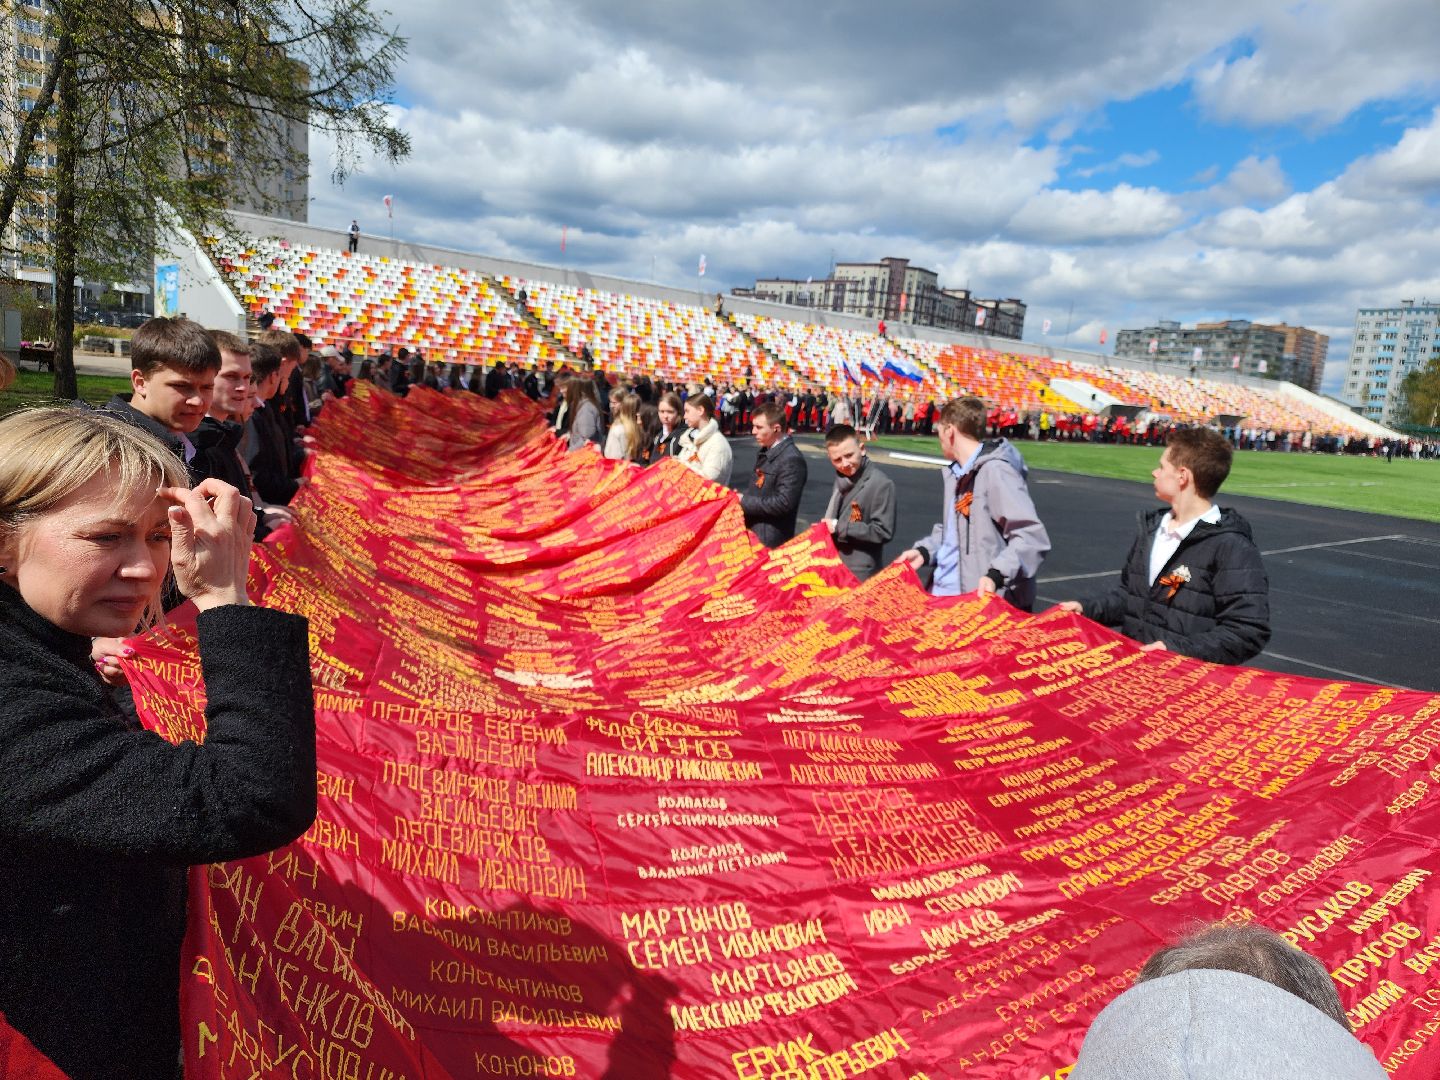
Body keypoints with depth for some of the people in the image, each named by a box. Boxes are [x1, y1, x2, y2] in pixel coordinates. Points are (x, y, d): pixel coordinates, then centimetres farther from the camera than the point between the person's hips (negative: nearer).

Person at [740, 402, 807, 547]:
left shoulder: (792, 459, -21)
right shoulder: (766, 451, 10)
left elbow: (783, 503, -25)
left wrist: (744, 501, -19)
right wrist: (742, 496, -1)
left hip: (769, 540, -9)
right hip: (752, 532, 9)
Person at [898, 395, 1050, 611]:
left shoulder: (995, 471, -17)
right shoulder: (955, 473, 13)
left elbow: (1033, 538, -23)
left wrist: (996, 574, -34)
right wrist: (924, 550, 7)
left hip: (984, 602, -9)